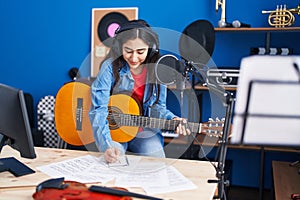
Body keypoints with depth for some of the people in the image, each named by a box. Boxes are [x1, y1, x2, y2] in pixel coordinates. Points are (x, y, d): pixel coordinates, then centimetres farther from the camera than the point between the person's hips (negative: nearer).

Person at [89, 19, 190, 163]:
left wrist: (172, 120, -19)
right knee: (113, 158, -26)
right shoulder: (111, 67, -16)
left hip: (144, 131, 3)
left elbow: (157, 107, 3)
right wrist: (107, 145, -34)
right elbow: (99, 109, -21)